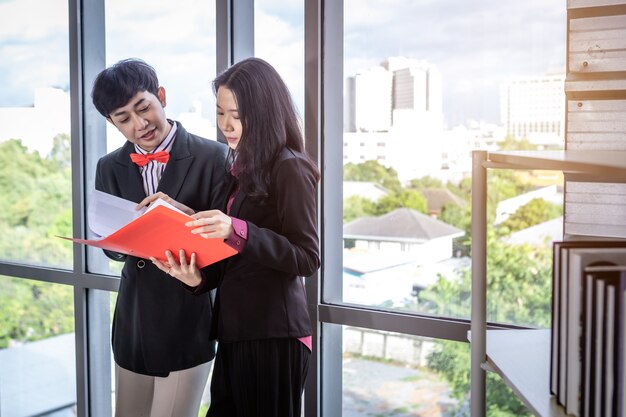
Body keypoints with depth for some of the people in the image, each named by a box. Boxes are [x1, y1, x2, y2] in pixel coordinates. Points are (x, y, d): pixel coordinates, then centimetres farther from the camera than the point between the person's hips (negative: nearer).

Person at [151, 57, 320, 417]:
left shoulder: (290, 169, -10)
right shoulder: (241, 170, 13)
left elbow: (307, 259, -15)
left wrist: (238, 231, -26)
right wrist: (198, 278, -2)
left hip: (273, 335, -7)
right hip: (235, 332, 7)